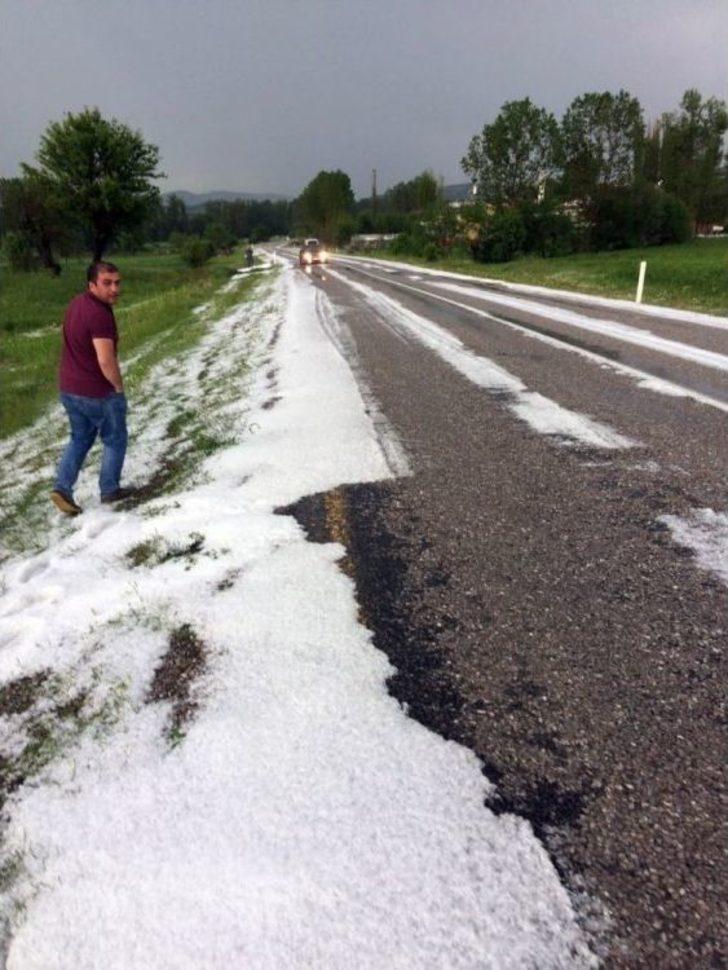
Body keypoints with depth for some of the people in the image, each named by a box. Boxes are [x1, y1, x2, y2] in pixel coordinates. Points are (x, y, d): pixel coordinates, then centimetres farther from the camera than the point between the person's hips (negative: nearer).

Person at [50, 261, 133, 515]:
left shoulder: (77, 302, 5)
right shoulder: (99, 314, -24)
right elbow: (106, 361, -29)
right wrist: (119, 387, -13)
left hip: (69, 389, 8)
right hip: (98, 392, -8)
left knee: (80, 439, 22)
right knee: (114, 440, 13)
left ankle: (62, 487, 14)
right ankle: (110, 490, 25)